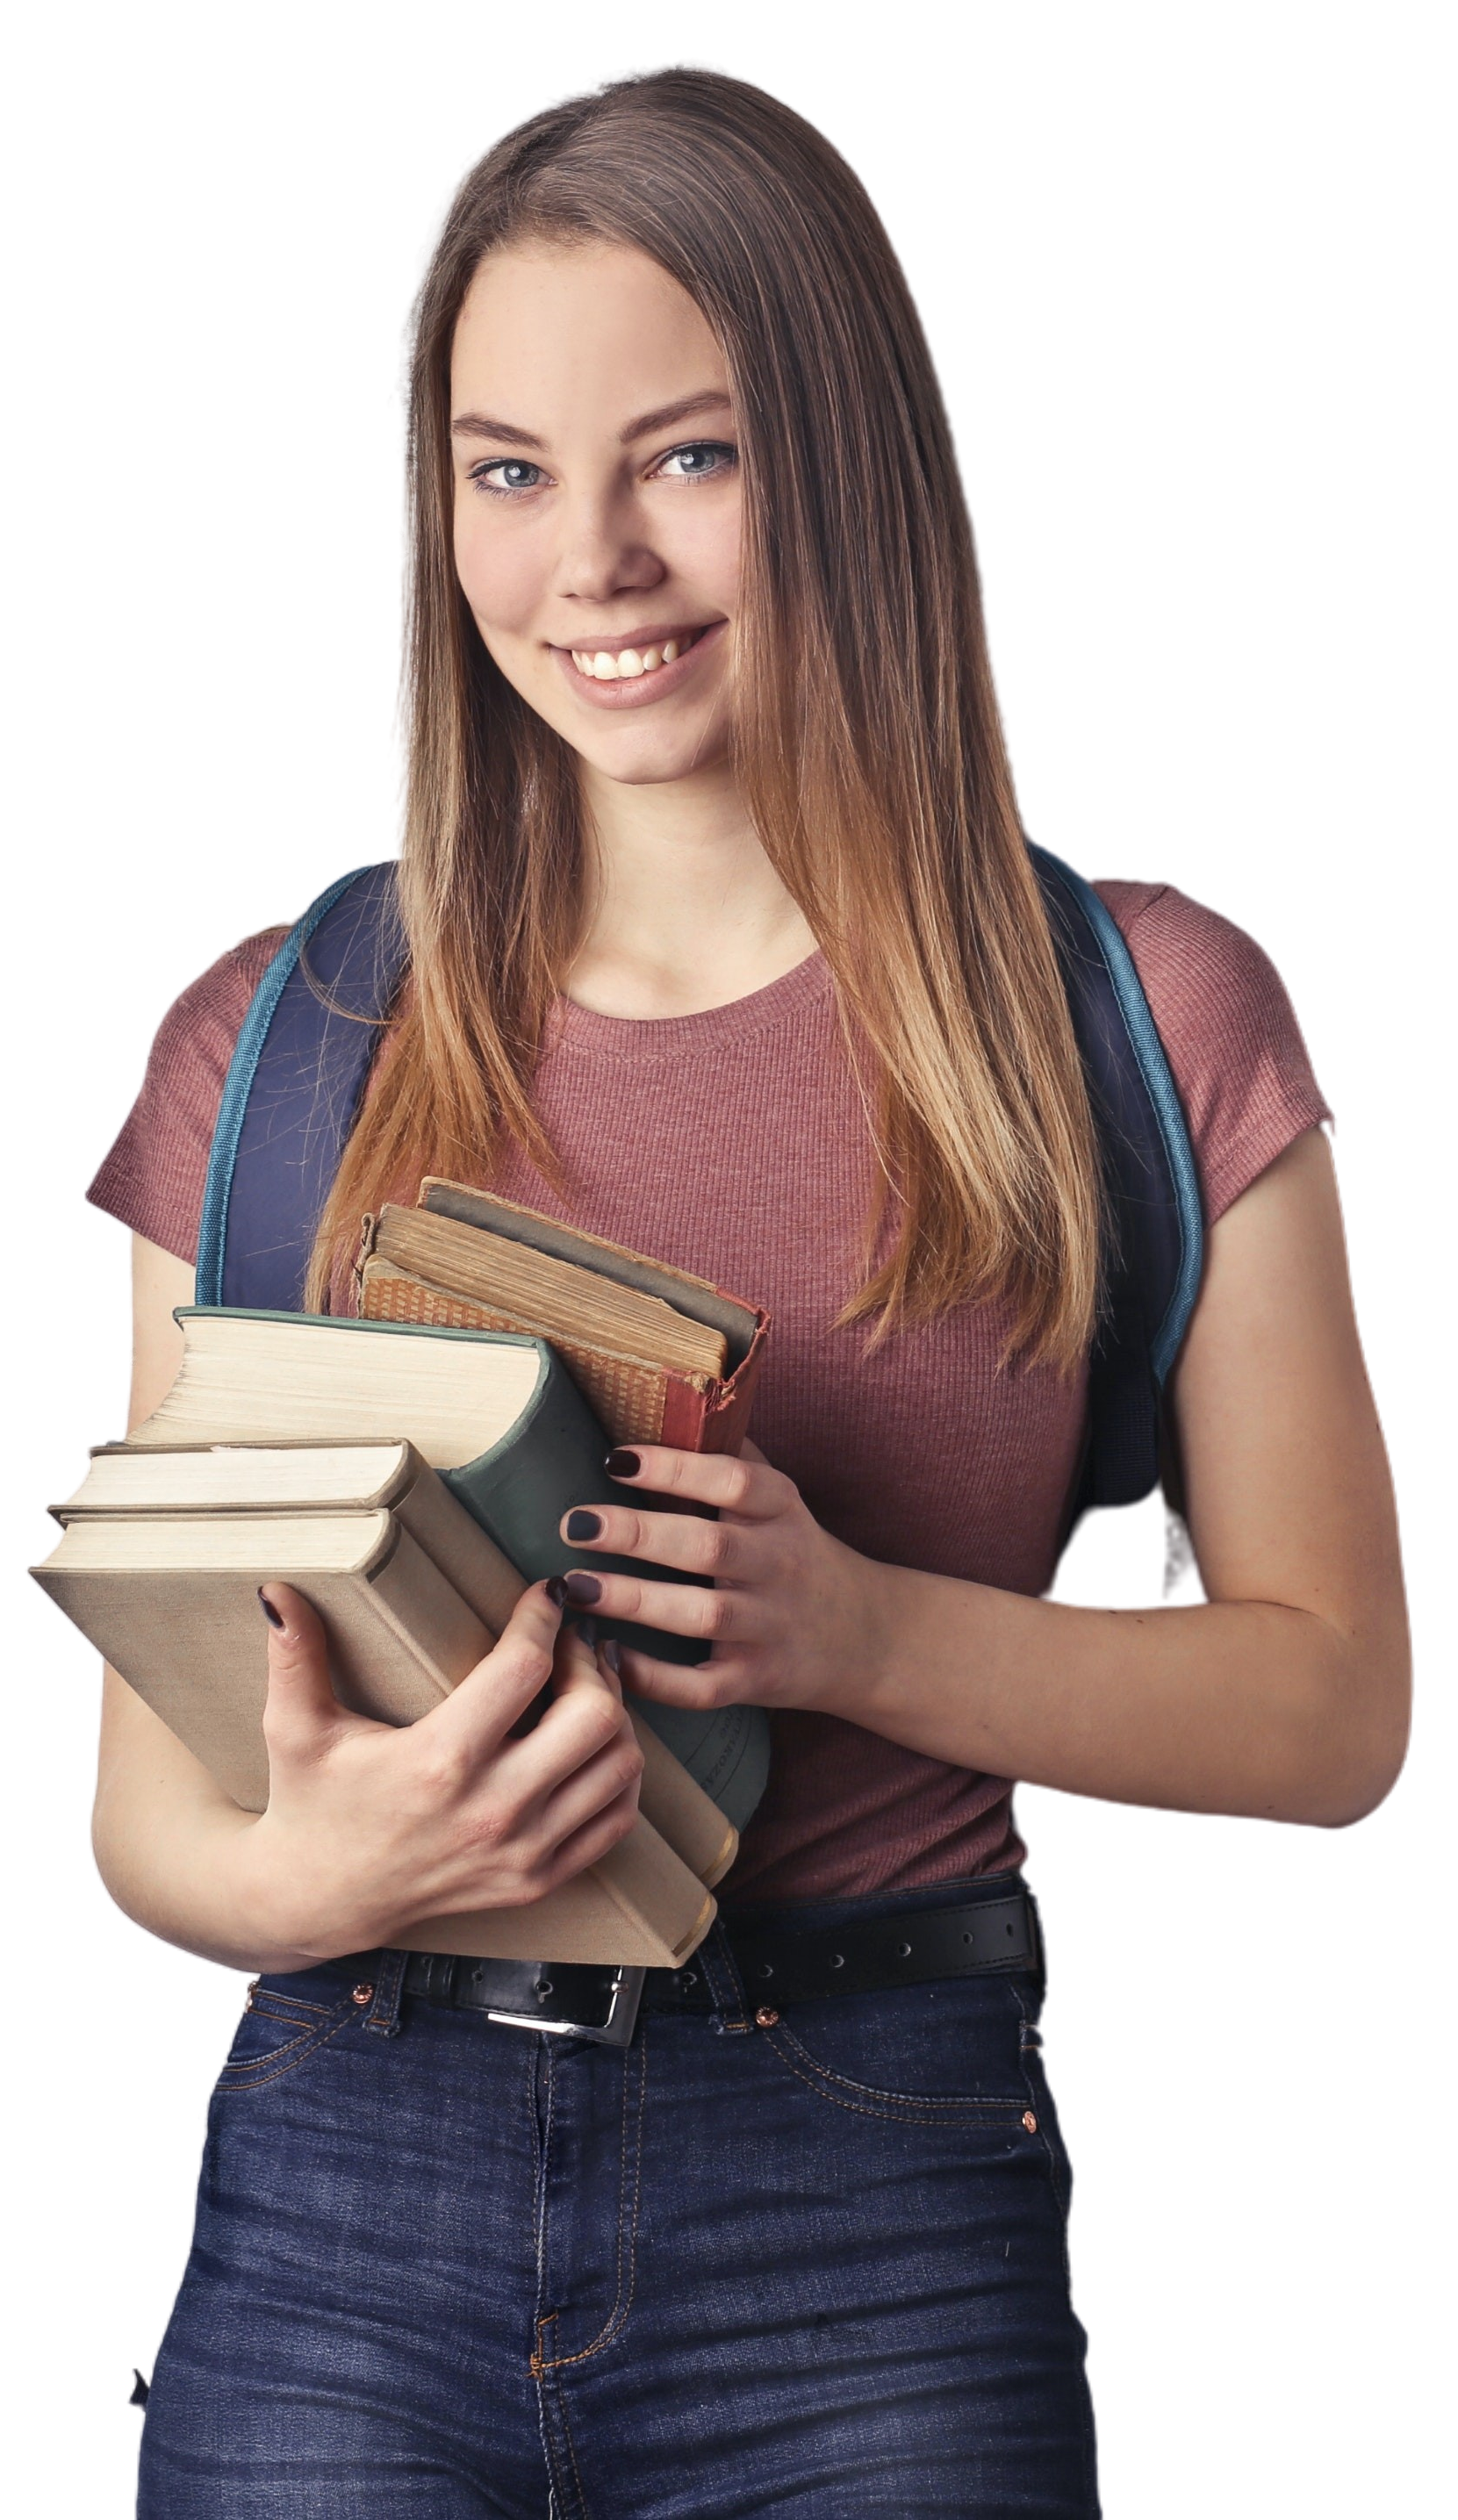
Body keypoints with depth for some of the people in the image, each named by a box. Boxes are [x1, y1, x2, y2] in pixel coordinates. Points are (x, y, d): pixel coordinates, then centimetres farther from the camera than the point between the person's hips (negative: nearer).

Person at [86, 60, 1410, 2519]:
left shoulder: (1146, 1019, 0)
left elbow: (1332, 1706, 1)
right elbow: (145, 1788, 5)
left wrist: (859, 1633, -15)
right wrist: (306, 1874, -18)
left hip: (877, 2245, -1)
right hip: (345, 2226, 1)